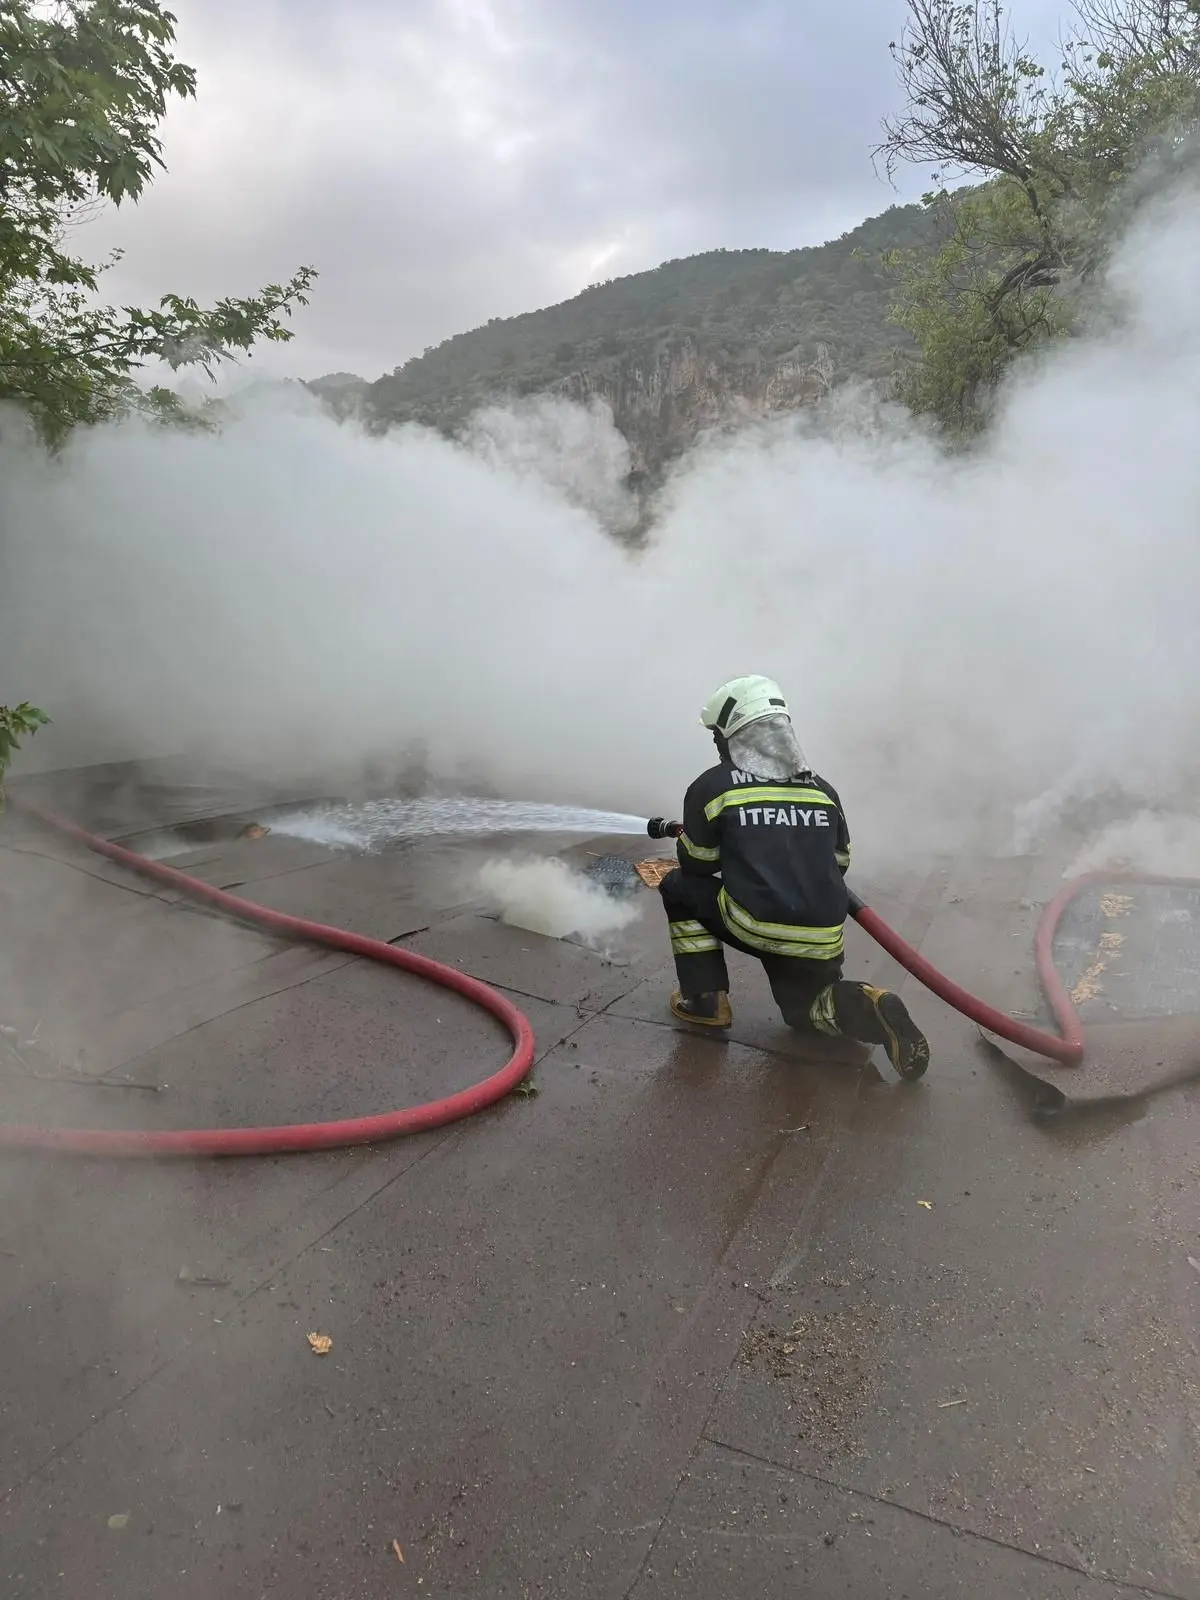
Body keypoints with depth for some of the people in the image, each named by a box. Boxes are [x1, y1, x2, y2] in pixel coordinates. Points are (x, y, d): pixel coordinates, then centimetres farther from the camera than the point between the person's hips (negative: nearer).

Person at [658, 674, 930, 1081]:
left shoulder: (712, 787, -2)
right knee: (804, 1006, 31)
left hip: (753, 927, -4)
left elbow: (697, 865, 8)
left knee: (679, 888, 21)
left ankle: (705, 1000, 16)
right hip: (821, 942, 5)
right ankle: (863, 1008, -3)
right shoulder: (821, 788, 11)